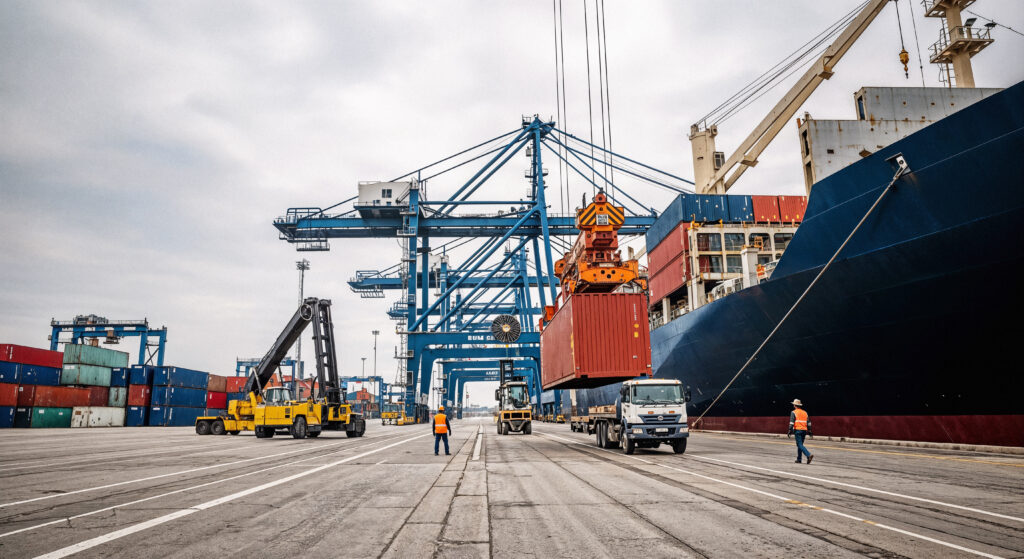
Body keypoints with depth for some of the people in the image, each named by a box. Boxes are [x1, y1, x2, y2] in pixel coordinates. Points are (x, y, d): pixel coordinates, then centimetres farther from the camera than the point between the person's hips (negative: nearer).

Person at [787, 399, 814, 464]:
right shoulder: (805, 412, 15)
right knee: (800, 444, 15)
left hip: (798, 430, -6)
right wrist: (810, 432, 18)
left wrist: (790, 432, -10)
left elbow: (791, 423, -11)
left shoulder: (793, 412, -3)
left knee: (800, 445, -8)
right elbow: (808, 423, 15)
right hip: (804, 430, 6)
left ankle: (809, 455, -27)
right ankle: (799, 459, 16)